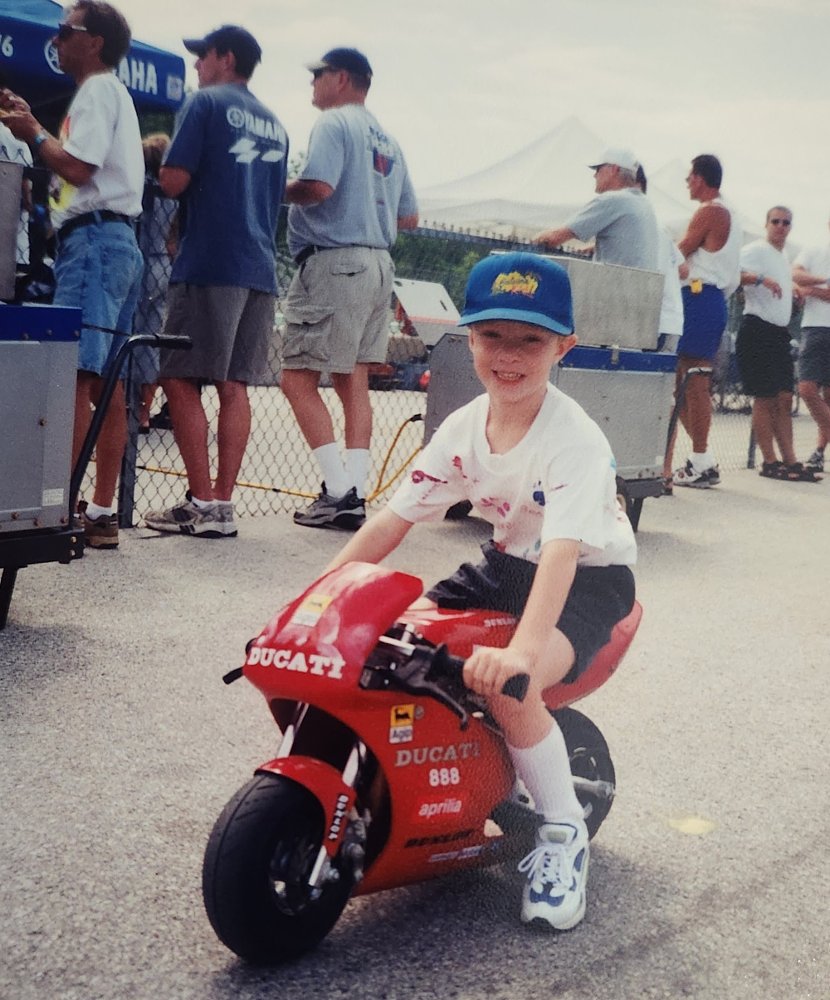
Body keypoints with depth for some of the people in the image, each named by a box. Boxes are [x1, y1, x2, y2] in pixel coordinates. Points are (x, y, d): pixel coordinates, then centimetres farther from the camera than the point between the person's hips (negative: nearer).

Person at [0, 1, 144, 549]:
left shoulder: (97, 91, -4)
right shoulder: (112, 92, 27)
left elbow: (77, 167, -15)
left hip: (94, 238, -10)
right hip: (115, 241, 10)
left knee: (71, 375, -15)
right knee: (105, 381, 5)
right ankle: (101, 513, 7)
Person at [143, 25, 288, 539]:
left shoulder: (207, 103, -1)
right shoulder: (275, 125, 21)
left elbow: (175, 181, -10)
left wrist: (161, 160, 11)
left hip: (209, 265, -7)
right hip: (261, 269, 7)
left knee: (181, 379, -3)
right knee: (234, 386, 5)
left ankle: (202, 503, -8)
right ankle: (224, 503, 4)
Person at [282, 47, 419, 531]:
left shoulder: (334, 123, -5)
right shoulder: (388, 141, 21)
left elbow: (318, 186, -20)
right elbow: (409, 217, 21)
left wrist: (276, 192, -3)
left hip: (334, 261, -9)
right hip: (380, 263, 9)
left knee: (298, 378, -6)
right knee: (354, 381, 9)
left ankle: (339, 490, -12)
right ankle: (356, 494, 6)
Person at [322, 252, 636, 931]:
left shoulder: (574, 439, -25)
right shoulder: (465, 427, -5)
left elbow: (562, 551, -37)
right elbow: (394, 519, -5)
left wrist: (522, 650, -51)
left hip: (589, 578, -7)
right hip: (507, 564, 7)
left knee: (507, 686, -32)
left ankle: (564, 831, -7)